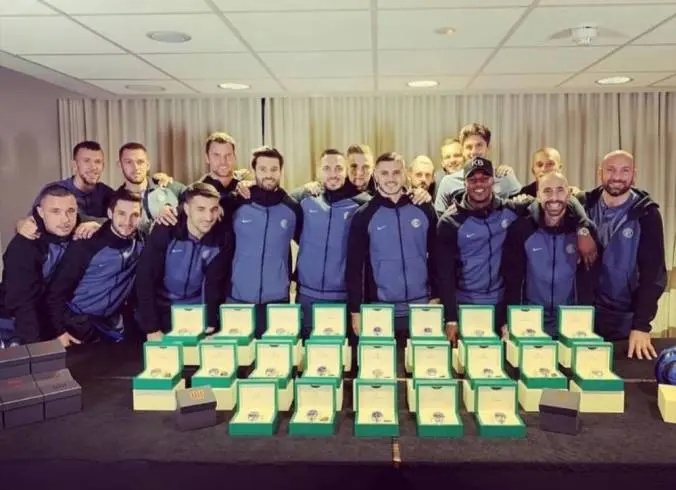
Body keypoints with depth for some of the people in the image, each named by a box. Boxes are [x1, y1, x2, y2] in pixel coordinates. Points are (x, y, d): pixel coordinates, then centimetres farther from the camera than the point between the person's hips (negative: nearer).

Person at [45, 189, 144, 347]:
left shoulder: (140, 243, -7)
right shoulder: (86, 246, -18)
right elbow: (57, 290, -13)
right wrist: (59, 330, -16)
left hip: (112, 325, 4)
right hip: (78, 324, -4)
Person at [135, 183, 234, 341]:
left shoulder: (223, 237, -16)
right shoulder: (165, 231, -21)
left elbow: (216, 282, -11)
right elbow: (145, 278, -20)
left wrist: (211, 324, -18)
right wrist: (151, 328, -23)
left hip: (198, 310, 2)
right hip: (162, 308, -1)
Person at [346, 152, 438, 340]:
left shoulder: (424, 209, 2)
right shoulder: (364, 215, -2)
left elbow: (436, 256, 7)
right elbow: (354, 266, -2)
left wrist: (436, 296, 4)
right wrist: (355, 310, -5)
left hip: (421, 307, 2)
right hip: (380, 310, -1)